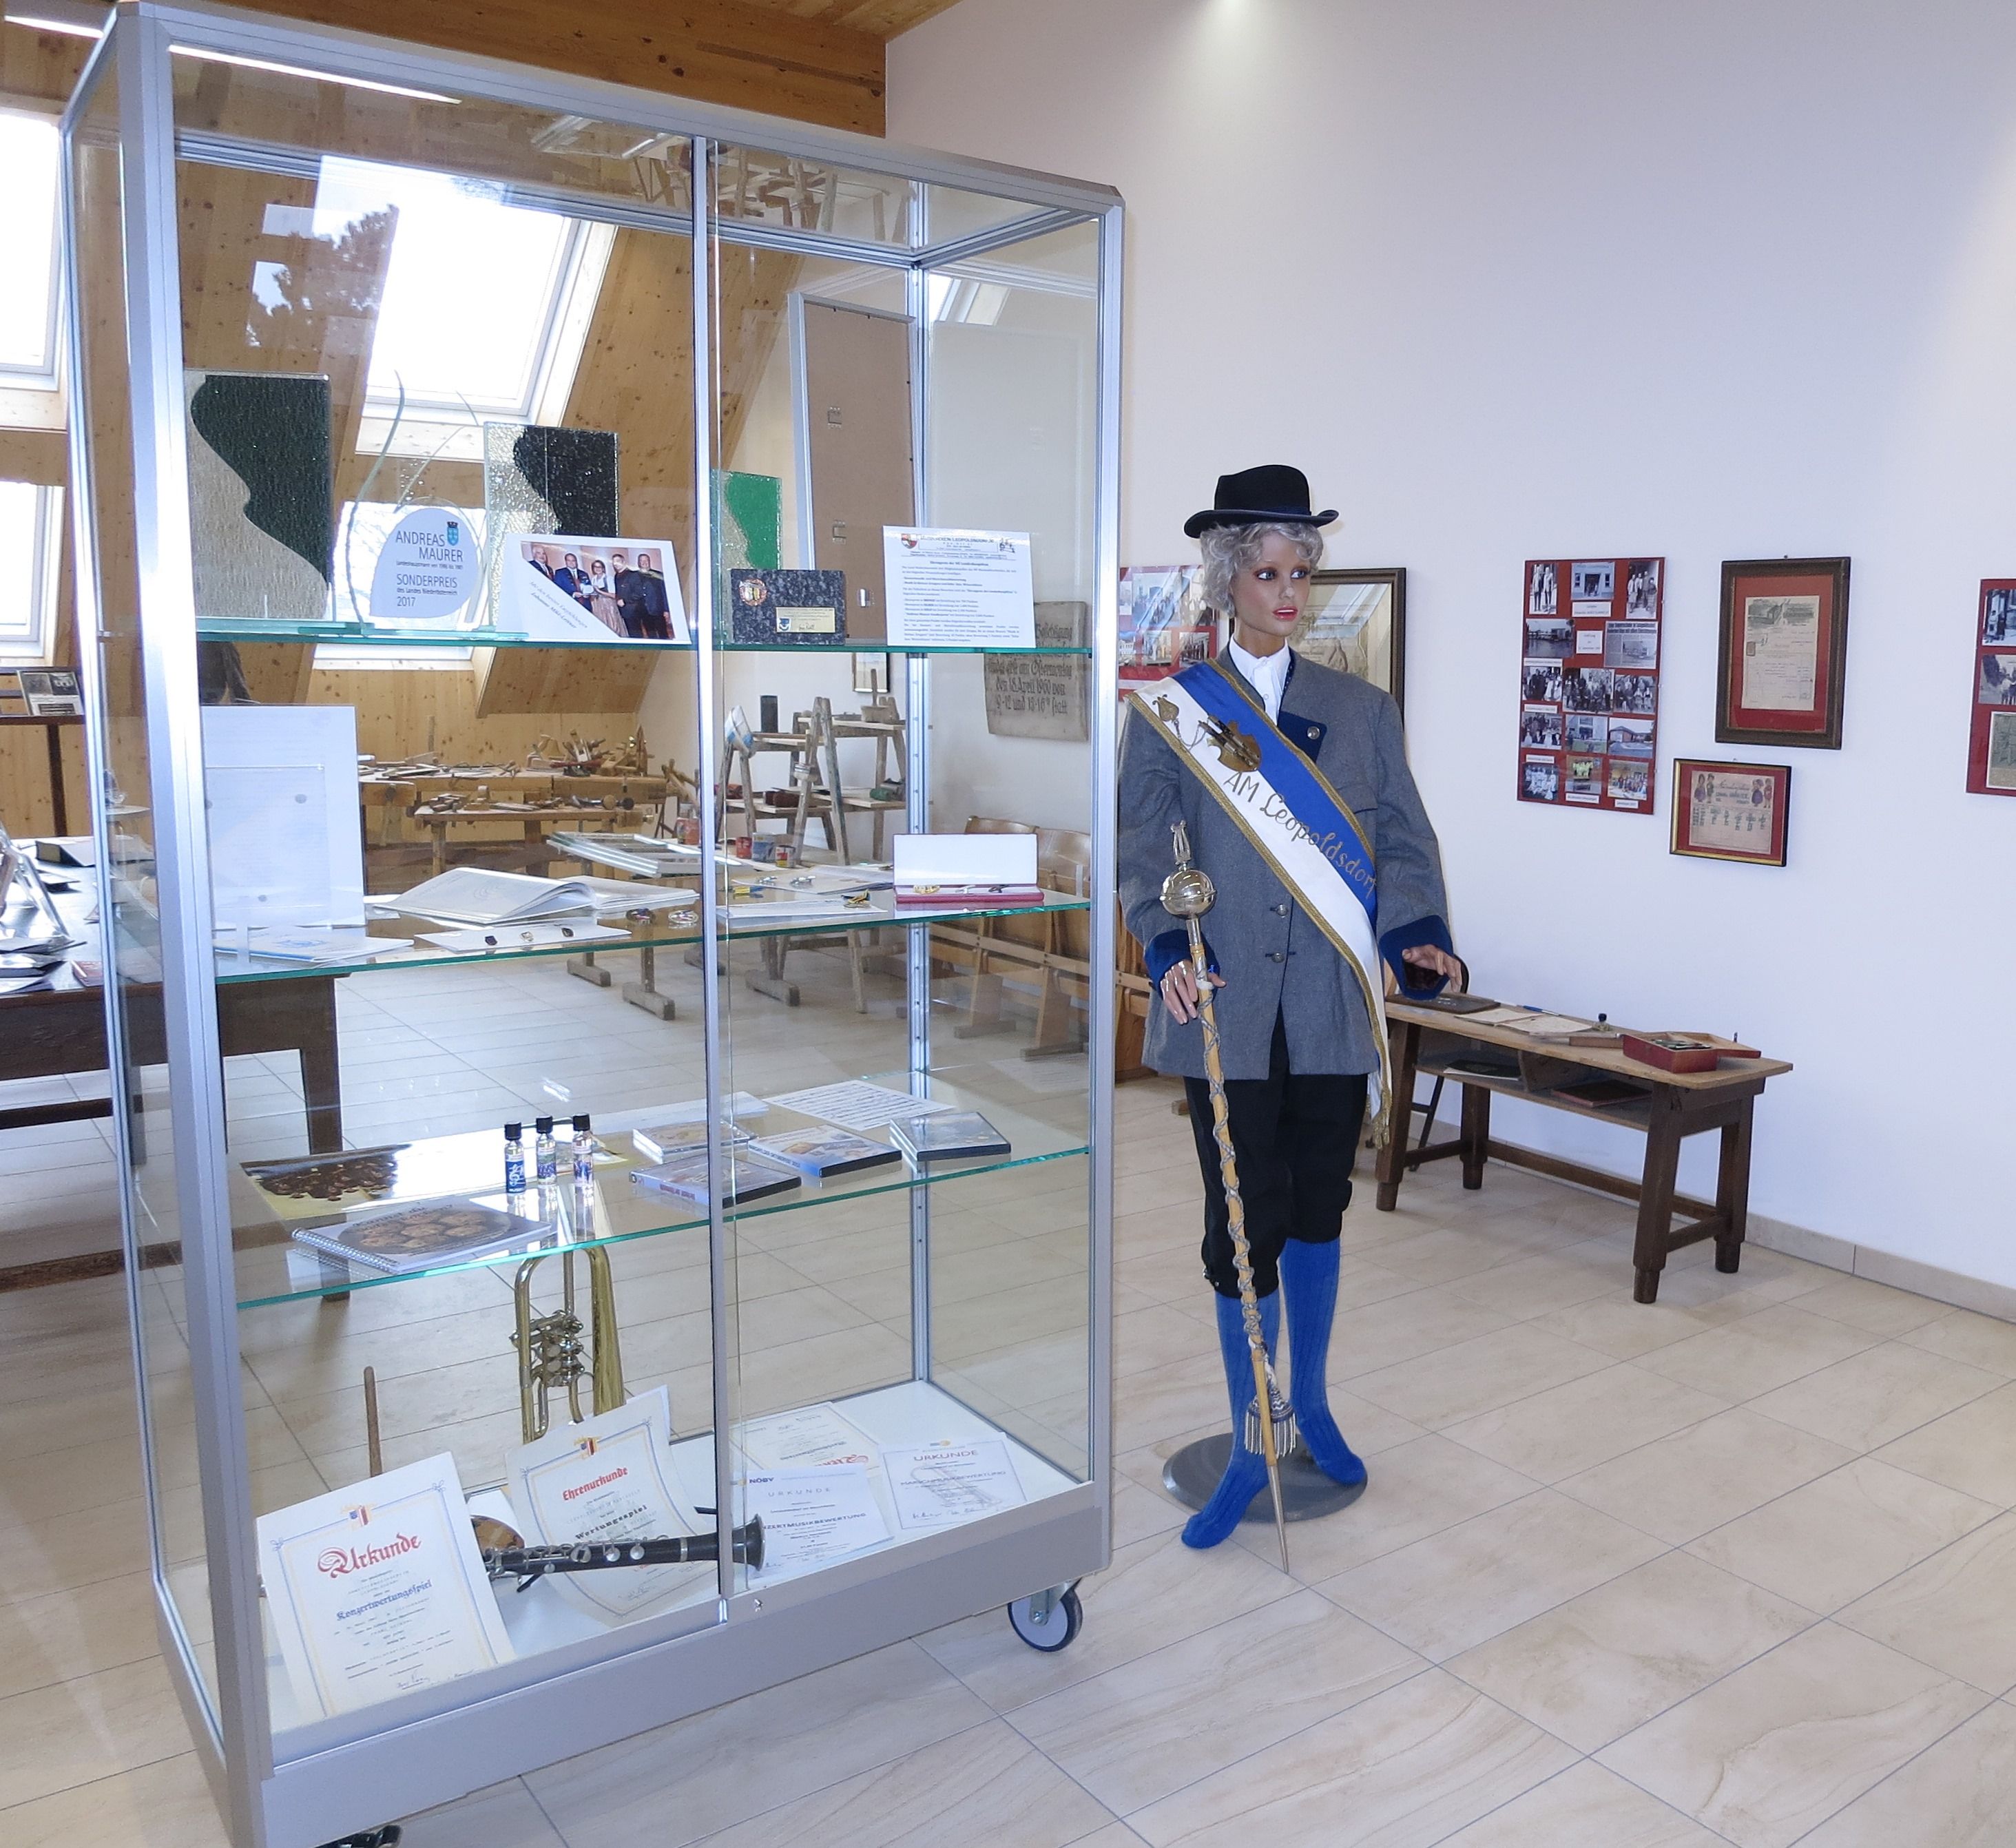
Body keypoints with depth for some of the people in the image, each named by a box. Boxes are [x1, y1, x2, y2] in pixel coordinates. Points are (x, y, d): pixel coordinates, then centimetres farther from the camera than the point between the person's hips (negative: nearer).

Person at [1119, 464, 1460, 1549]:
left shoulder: (1362, 711, 10)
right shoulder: (1169, 711, 2)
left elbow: (1401, 840, 8)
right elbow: (1144, 849, -3)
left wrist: (1414, 935, -10)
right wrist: (1167, 946, -21)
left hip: (1332, 1012, 3)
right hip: (1227, 1014, -2)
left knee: (1318, 1209, 14)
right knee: (1244, 1224, 2)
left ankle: (1310, 1406, 36)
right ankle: (1250, 1451, 18)